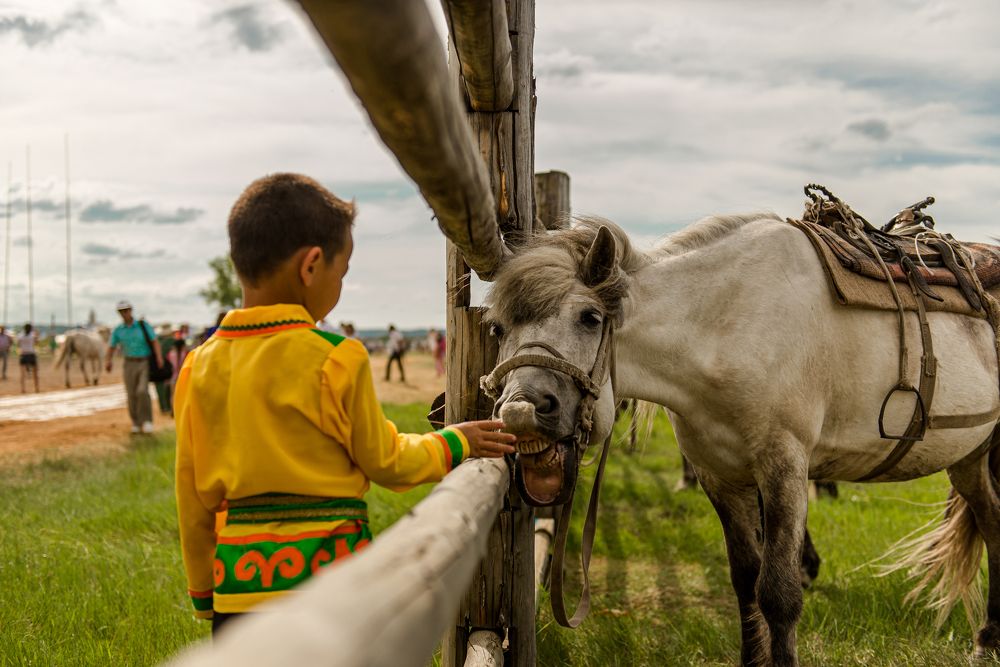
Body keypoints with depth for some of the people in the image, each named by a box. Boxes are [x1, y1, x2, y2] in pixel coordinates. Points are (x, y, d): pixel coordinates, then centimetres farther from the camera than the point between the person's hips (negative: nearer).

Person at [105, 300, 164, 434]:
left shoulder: (143, 325, -2)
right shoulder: (118, 330, 5)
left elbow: (155, 341, -8)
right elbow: (111, 347, 3)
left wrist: (159, 357, -24)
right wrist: (108, 361, -17)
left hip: (145, 363, -2)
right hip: (129, 364, 2)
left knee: (142, 391, -19)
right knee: (132, 395, 0)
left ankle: (146, 420, -5)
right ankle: (136, 423, 15)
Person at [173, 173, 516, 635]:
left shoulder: (200, 367, 3)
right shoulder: (335, 360, -11)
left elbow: (194, 497, 9)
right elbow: (385, 461, 1)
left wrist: (204, 592, 20)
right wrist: (454, 443, 19)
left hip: (238, 581, 4)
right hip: (327, 568, -4)